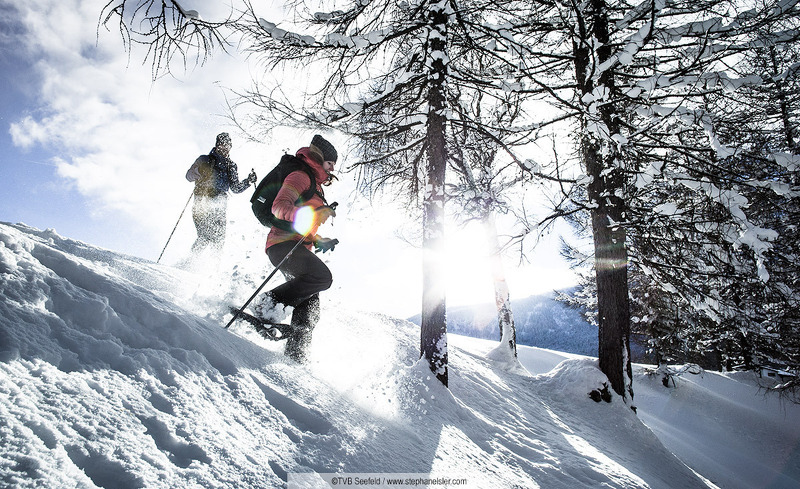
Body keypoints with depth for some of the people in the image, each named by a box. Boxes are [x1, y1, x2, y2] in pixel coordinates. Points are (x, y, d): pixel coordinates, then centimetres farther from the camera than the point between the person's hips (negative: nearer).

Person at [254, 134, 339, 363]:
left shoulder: (316, 188, 30)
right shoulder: (300, 177, 0)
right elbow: (279, 207, -16)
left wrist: (320, 241, 21)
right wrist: (314, 214, -27)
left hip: (298, 248, 10)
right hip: (284, 244, -9)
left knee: (310, 307, 0)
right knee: (322, 276, -30)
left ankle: (295, 353, 2)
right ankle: (270, 302, -22)